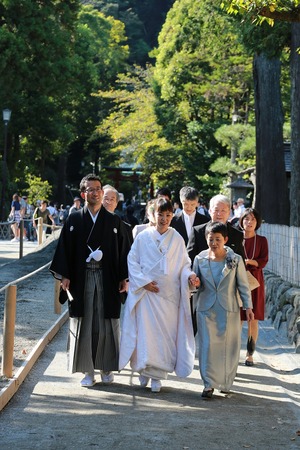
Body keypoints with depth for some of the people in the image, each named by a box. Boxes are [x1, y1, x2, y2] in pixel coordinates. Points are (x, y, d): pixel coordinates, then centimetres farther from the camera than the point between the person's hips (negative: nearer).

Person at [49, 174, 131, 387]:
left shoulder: (114, 221, 6)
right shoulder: (74, 220, 5)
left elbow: (124, 250, 6)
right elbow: (65, 249, 3)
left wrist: (124, 278, 0)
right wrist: (64, 276, -5)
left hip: (107, 279, 0)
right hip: (81, 279, 0)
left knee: (106, 324, 4)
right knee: (84, 324, 2)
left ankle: (107, 368, 15)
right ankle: (88, 371, 9)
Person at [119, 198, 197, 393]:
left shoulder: (177, 239, 7)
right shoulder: (143, 237, 3)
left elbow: (184, 264, 9)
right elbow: (132, 261, 4)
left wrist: (189, 275, -12)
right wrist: (143, 281, -8)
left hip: (169, 294, 1)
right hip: (146, 293, -1)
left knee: (165, 335, -1)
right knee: (145, 331, -5)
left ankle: (157, 376, 5)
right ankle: (144, 369, 10)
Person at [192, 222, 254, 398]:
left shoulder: (235, 260, -2)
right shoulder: (200, 259, 2)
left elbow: (243, 284, 3)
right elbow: (196, 281, 13)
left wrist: (248, 306, -1)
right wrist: (195, 283, -10)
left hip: (229, 309, -1)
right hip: (207, 309, 1)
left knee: (228, 346, 5)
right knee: (207, 345, -4)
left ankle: (226, 382, 20)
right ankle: (209, 384, 1)